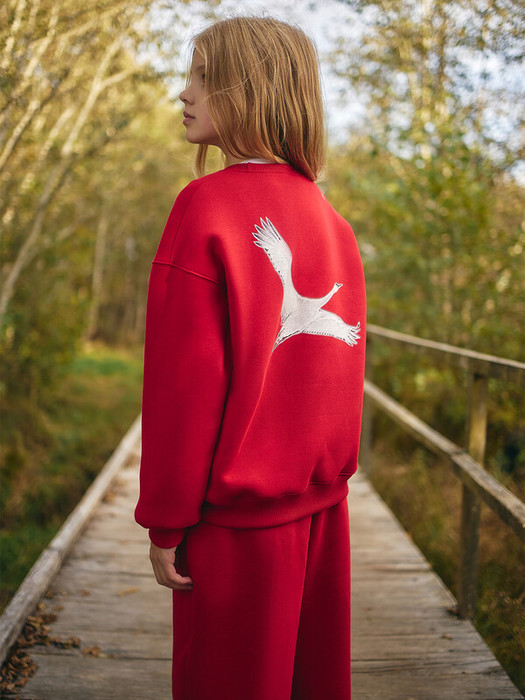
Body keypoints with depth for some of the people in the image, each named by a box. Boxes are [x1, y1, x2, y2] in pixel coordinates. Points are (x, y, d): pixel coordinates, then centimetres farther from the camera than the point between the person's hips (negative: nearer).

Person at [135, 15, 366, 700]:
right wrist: (328, 473, 17)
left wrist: (165, 521, -9)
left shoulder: (208, 205, -14)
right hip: (323, 506, 6)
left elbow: (185, 379, -16)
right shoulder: (331, 220, 3)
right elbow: (344, 369, 7)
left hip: (236, 516, -5)